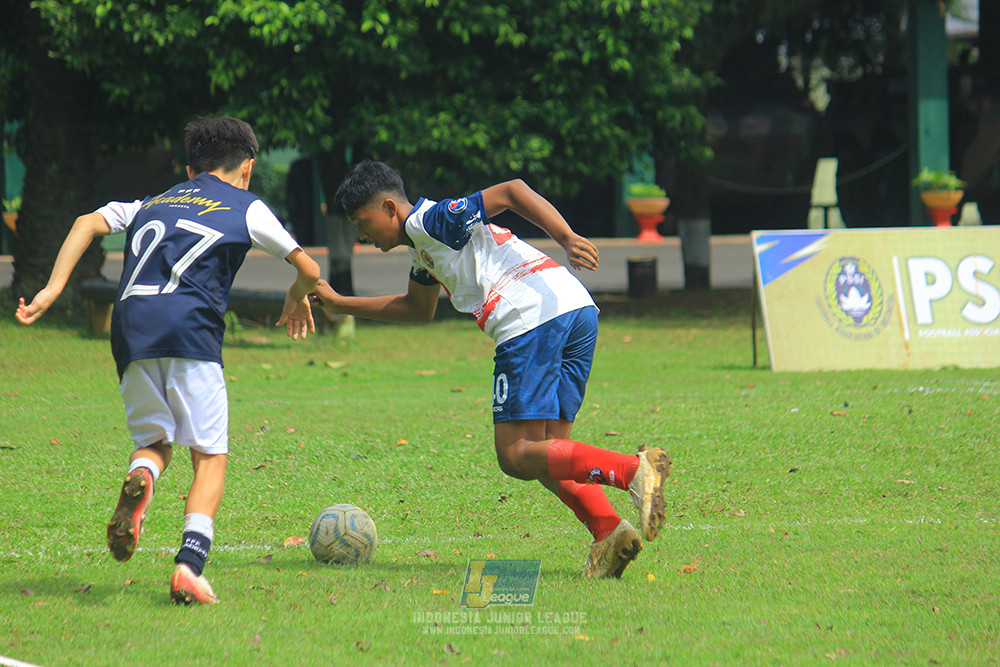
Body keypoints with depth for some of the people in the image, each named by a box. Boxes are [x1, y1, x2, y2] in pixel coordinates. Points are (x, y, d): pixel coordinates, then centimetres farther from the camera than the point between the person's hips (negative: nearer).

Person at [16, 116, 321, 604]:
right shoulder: (246, 207, 19)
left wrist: (52, 290, 8)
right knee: (210, 457, 4)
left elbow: (87, 224, 14)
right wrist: (298, 298, 42)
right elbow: (308, 270, 20)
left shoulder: (149, 205, 29)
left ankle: (139, 478, -19)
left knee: (155, 440, 18)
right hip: (191, 327, -4)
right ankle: (190, 565, -15)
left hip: (131, 328, 4)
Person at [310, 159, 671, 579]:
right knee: (546, 449, 11)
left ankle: (634, 470, -28)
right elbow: (418, 308, 51)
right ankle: (608, 530, -11)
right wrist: (340, 305, 52)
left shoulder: (431, 220, 2)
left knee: (516, 456, -11)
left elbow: (510, 192, -10)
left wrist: (567, 239, -19)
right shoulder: (422, 248, 31)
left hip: (533, 320, -10)